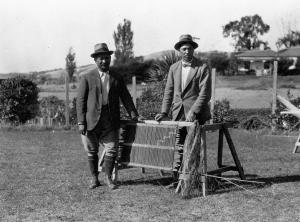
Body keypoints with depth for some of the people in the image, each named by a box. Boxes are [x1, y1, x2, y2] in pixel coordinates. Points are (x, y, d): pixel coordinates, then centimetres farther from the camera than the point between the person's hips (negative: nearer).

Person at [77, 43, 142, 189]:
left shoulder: (117, 78, 12)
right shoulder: (87, 78, 2)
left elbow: (125, 98, 13)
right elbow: (80, 100, -1)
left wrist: (133, 114, 1)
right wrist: (81, 122, -8)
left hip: (111, 122, 2)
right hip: (92, 121, -2)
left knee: (112, 150, -1)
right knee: (92, 151, 7)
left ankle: (108, 177, 17)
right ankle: (94, 178, 23)